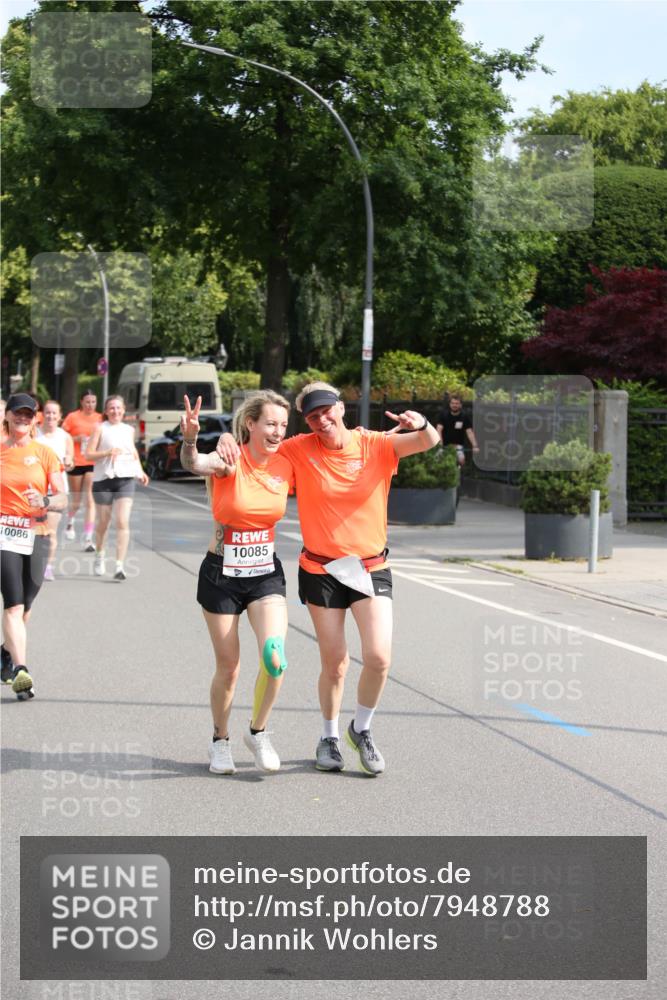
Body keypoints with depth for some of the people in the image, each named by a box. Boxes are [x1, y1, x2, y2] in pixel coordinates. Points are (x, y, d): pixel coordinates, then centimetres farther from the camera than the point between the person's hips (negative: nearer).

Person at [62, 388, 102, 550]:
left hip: (94, 463, 1)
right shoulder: (72, 417, -3)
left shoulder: (100, 418, 5)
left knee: (90, 500, -7)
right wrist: (76, 438, -16)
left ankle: (88, 539, -7)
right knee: (76, 500, 13)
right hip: (76, 463, -1)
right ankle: (70, 522, 45)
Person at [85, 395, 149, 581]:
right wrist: (107, 452, -19)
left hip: (125, 479, 2)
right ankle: (99, 556, 38)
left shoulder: (129, 430, 12)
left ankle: (120, 566, -15)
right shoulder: (100, 429, 1)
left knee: (122, 523, -12)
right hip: (103, 479, -2)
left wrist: (140, 471, 16)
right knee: (103, 523, 11)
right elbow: (88, 454, -4)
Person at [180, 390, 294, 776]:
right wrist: (190, 438, -62)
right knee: (228, 668, 6)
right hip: (222, 574, -3)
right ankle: (221, 741, 31)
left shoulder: (285, 467, -3)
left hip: (266, 574, 3)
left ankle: (258, 732, 6)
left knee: (275, 657, -18)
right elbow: (193, 463, -39)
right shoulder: (231, 461, -17)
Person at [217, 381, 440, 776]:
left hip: (371, 568, 0)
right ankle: (330, 737, 30)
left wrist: (420, 424, -36)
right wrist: (228, 439, -17)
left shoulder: (375, 445, -4)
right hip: (321, 570, 0)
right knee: (335, 663, 5)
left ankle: (362, 729, 16)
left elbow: (429, 442, -13)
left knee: (379, 657, -11)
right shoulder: (300, 450, -3)